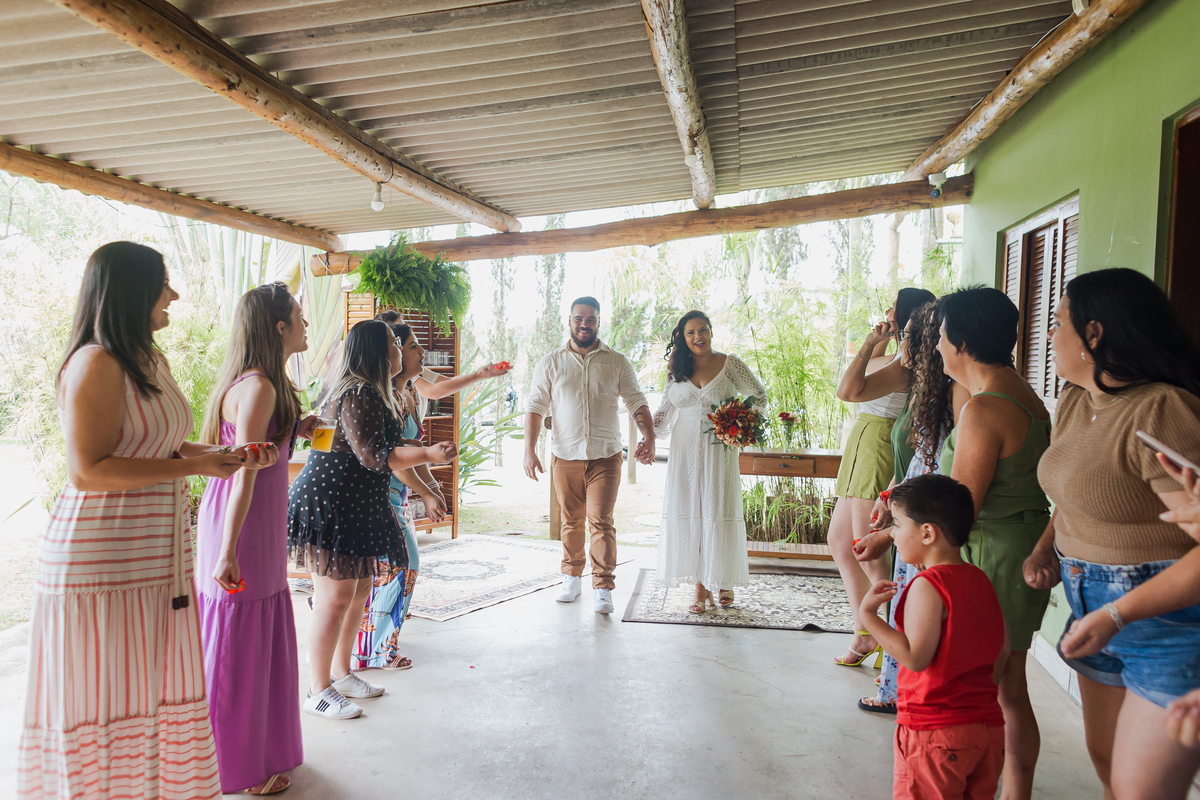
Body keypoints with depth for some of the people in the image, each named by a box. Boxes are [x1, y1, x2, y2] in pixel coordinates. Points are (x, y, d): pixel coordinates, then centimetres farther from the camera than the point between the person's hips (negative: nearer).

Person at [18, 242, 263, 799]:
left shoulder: (153, 361, 13)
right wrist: (196, 466, -17)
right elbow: (89, 470, -20)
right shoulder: (96, 363, -14)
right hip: (99, 565, -8)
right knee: (101, 707, 4)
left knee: (153, 691, 14)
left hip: (156, 559, 8)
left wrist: (223, 455, 10)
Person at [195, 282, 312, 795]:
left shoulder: (262, 382, 10)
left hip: (262, 522, 10)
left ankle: (259, 749, 37)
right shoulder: (259, 388, -20)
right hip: (241, 525, -10)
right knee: (238, 644, 5)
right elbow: (243, 472, -24)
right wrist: (229, 551, -24)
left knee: (263, 638, 19)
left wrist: (294, 428, 12)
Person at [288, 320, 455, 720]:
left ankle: (340, 673, 31)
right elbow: (374, 456, -23)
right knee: (334, 599, -3)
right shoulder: (359, 393, -18)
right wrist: (428, 454, -21)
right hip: (330, 504, -11)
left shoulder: (371, 391, 16)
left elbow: (379, 450, 23)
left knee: (359, 589, 17)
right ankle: (318, 692, 11)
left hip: (354, 507, 11)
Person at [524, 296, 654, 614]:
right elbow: (535, 407, 3)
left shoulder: (617, 362, 5)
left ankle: (603, 588, 0)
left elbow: (636, 402, 2)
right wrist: (530, 450, -6)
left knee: (601, 521, -7)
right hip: (565, 456, 1)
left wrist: (649, 436, -14)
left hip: (605, 456, -1)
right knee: (571, 521, 11)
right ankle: (572, 578, 27)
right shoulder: (551, 363, 5)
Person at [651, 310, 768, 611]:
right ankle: (701, 589, 8)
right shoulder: (677, 370, 7)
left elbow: (759, 396, 9)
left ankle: (724, 581, 21)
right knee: (689, 514, 0)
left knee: (719, 513, 0)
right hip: (685, 452, 2)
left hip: (719, 451, -2)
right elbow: (665, 411, 13)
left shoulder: (730, 364, -1)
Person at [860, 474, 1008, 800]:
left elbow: (915, 657, -24)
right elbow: (1001, 651, 13)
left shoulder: (927, 586, -20)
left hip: (935, 730, -8)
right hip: (988, 725, 8)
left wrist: (868, 615, -19)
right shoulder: (981, 580, 5)